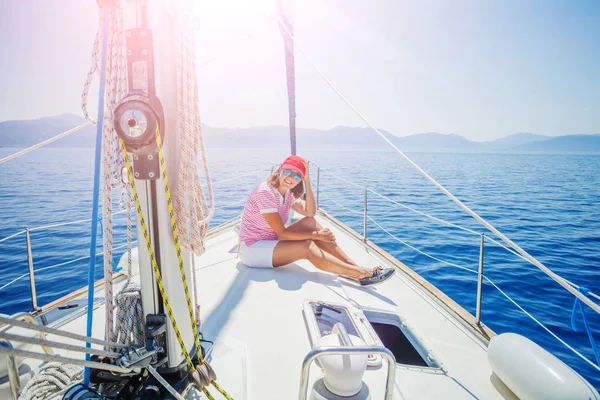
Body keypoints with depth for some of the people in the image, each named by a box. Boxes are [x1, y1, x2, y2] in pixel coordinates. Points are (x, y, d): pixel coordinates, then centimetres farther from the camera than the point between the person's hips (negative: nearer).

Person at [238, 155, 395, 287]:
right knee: (307, 247, -25)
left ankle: (350, 264, -13)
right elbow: (282, 233, -24)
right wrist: (315, 235, -19)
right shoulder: (265, 192, -21)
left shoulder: (289, 194, 4)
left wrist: (307, 181, -17)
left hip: (270, 241, 7)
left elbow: (310, 213, -13)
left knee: (310, 222, -12)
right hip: (252, 248, -7)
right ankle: (360, 273, -21)